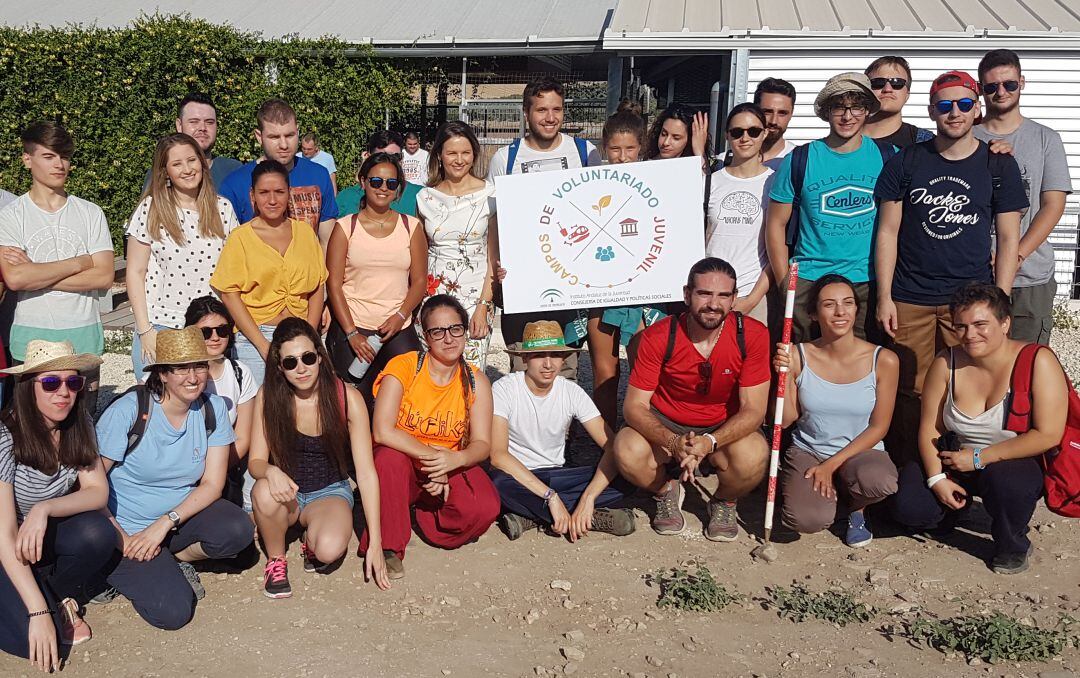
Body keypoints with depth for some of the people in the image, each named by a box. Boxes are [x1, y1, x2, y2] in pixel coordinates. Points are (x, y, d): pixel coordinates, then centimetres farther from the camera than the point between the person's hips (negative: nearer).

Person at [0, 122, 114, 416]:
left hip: (84, 336, 1)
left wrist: (36, 275, -10)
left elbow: (104, 277, -5)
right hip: (31, 337, -1)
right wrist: (80, 262, -10)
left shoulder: (90, 213, 5)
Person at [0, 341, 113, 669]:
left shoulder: (78, 427, -10)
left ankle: (59, 595, 2)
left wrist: (44, 509, -31)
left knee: (99, 535, -28)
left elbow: (98, 492, -10)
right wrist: (39, 613, -31)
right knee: (33, 639, -25)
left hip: (46, 532, 5)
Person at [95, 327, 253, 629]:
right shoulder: (128, 411, -18)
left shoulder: (212, 409, -6)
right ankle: (116, 569, 9)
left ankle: (175, 559, 3)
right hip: (127, 528, -4)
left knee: (238, 531, -26)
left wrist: (166, 523, -20)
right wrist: (123, 540, -16)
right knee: (173, 611, -20)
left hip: (181, 516, 4)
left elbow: (212, 485, -7)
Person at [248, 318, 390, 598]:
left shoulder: (347, 398, -16)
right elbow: (256, 461, -9)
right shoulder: (268, 396, -12)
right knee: (265, 491, -35)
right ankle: (276, 560, -6)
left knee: (329, 550, -32)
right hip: (287, 491, 1)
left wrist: (374, 543, -18)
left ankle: (312, 540, 6)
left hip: (330, 491, -1)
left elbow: (366, 473, -14)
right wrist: (270, 471, -37)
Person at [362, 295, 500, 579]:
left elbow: (482, 444, -9)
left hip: (451, 469, 3)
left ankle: (422, 515, 6)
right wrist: (431, 456, -30)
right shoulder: (403, 367, -15)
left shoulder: (475, 381, -4)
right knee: (390, 456, -38)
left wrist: (455, 459, -31)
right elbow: (382, 432, -27)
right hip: (403, 464, -2)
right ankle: (388, 547, -19)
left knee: (486, 507, -26)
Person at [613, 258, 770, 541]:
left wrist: (709, 442, -36)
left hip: (724, 429, 0)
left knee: (753, 458, -34)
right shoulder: (658, 336, -19)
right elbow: (634, 406, -17)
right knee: (627, 453, -32)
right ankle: (667, 490, 6)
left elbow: (753, 409, -17)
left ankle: (724, 502, 5)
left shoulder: (752, 335, -18)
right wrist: (673, 442, -37)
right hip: (666, 424, 0)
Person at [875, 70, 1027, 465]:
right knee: (909, 394, 3)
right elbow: (888, 232, 5)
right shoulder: (905, 163, 5)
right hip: (910, 300, 0)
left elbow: (1008, 239, 6)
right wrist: (884, 297, -2)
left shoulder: (998, 166, 6)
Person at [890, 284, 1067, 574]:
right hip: (954, 461, 4)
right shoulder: (946, 363, -7)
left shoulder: (1038, 361, -18)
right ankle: (955, 506, 20)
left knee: (1003, 479, -38)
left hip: (1017, 464, -3)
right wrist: (936, 478, -17)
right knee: (908, 507, -18)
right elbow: (930, 426, -2)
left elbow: (1048, 435, -22)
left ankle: (1013, 547, -4)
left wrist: (978, 458, -21)